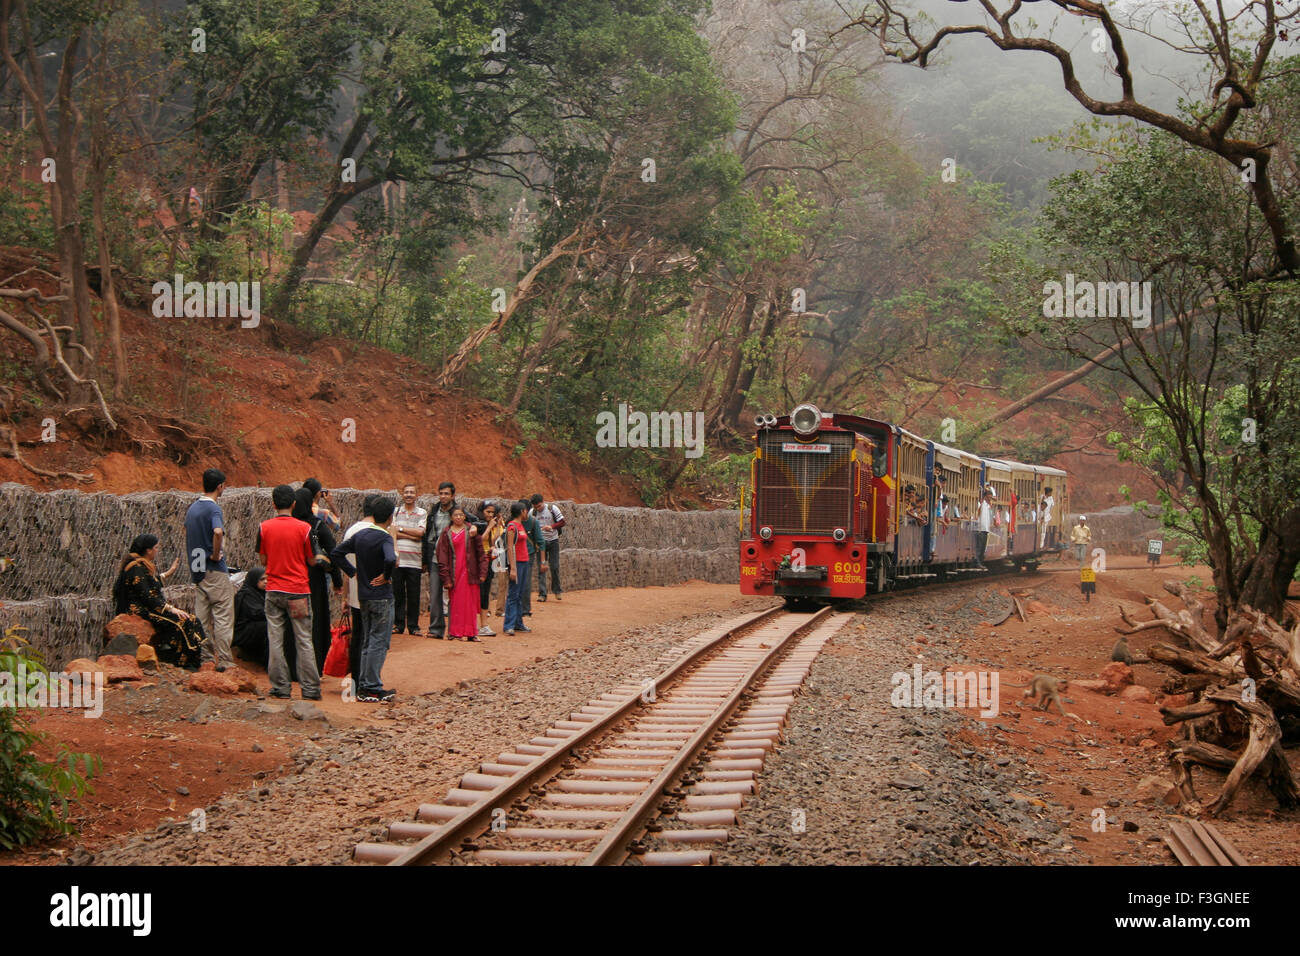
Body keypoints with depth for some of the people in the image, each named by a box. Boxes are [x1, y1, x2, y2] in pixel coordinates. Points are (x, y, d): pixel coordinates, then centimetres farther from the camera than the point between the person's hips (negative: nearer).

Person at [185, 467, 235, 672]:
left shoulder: (192, 508, 12)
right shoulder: (213, 508, -14)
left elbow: (187, 537, 21)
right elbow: (218, 532, -32)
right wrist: (216, 554, -18)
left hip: (197, 570, 8)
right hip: (215, 571, -8)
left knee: (202, 618, 10)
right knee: (223, 617, -3)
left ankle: (205, 658, 13)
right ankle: (224, 661, -5)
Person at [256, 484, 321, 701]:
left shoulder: (264, 528, -3)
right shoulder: (304, 528, -8)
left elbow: (263, 560, 4)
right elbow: (312, 561, -1)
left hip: (273, 591, 1)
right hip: (299, 590, -1)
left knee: (275, 640, 7)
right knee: (304, 641, 3)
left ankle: (280, 687, 8)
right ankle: (310, 688, 5)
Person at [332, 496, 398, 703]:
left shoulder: (360, 535, 7)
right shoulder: (385, 538, -16)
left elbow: (336, 554, 12)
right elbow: (390, 559, -35)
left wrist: (353, 572, 11)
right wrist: (386, 576, -17)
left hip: (364, 596, 7)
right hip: (381, 596, -7)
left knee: (368, 642, 14)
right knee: (379, 642, -2)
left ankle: (364, 686, 15)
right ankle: (372, 688, -2)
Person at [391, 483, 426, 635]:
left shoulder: (422, 513, 9)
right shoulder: (395, 512, 10)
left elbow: (420, 532, -6)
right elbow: (391, 532, -4)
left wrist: (400, 528, -4)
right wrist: (413, 535, -10)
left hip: (414, 561, -1)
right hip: (397, 559, 1)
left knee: (414, 595, 1)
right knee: (397, 593, 2)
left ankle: (413, 626, 8)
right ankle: (398, 624, 10)